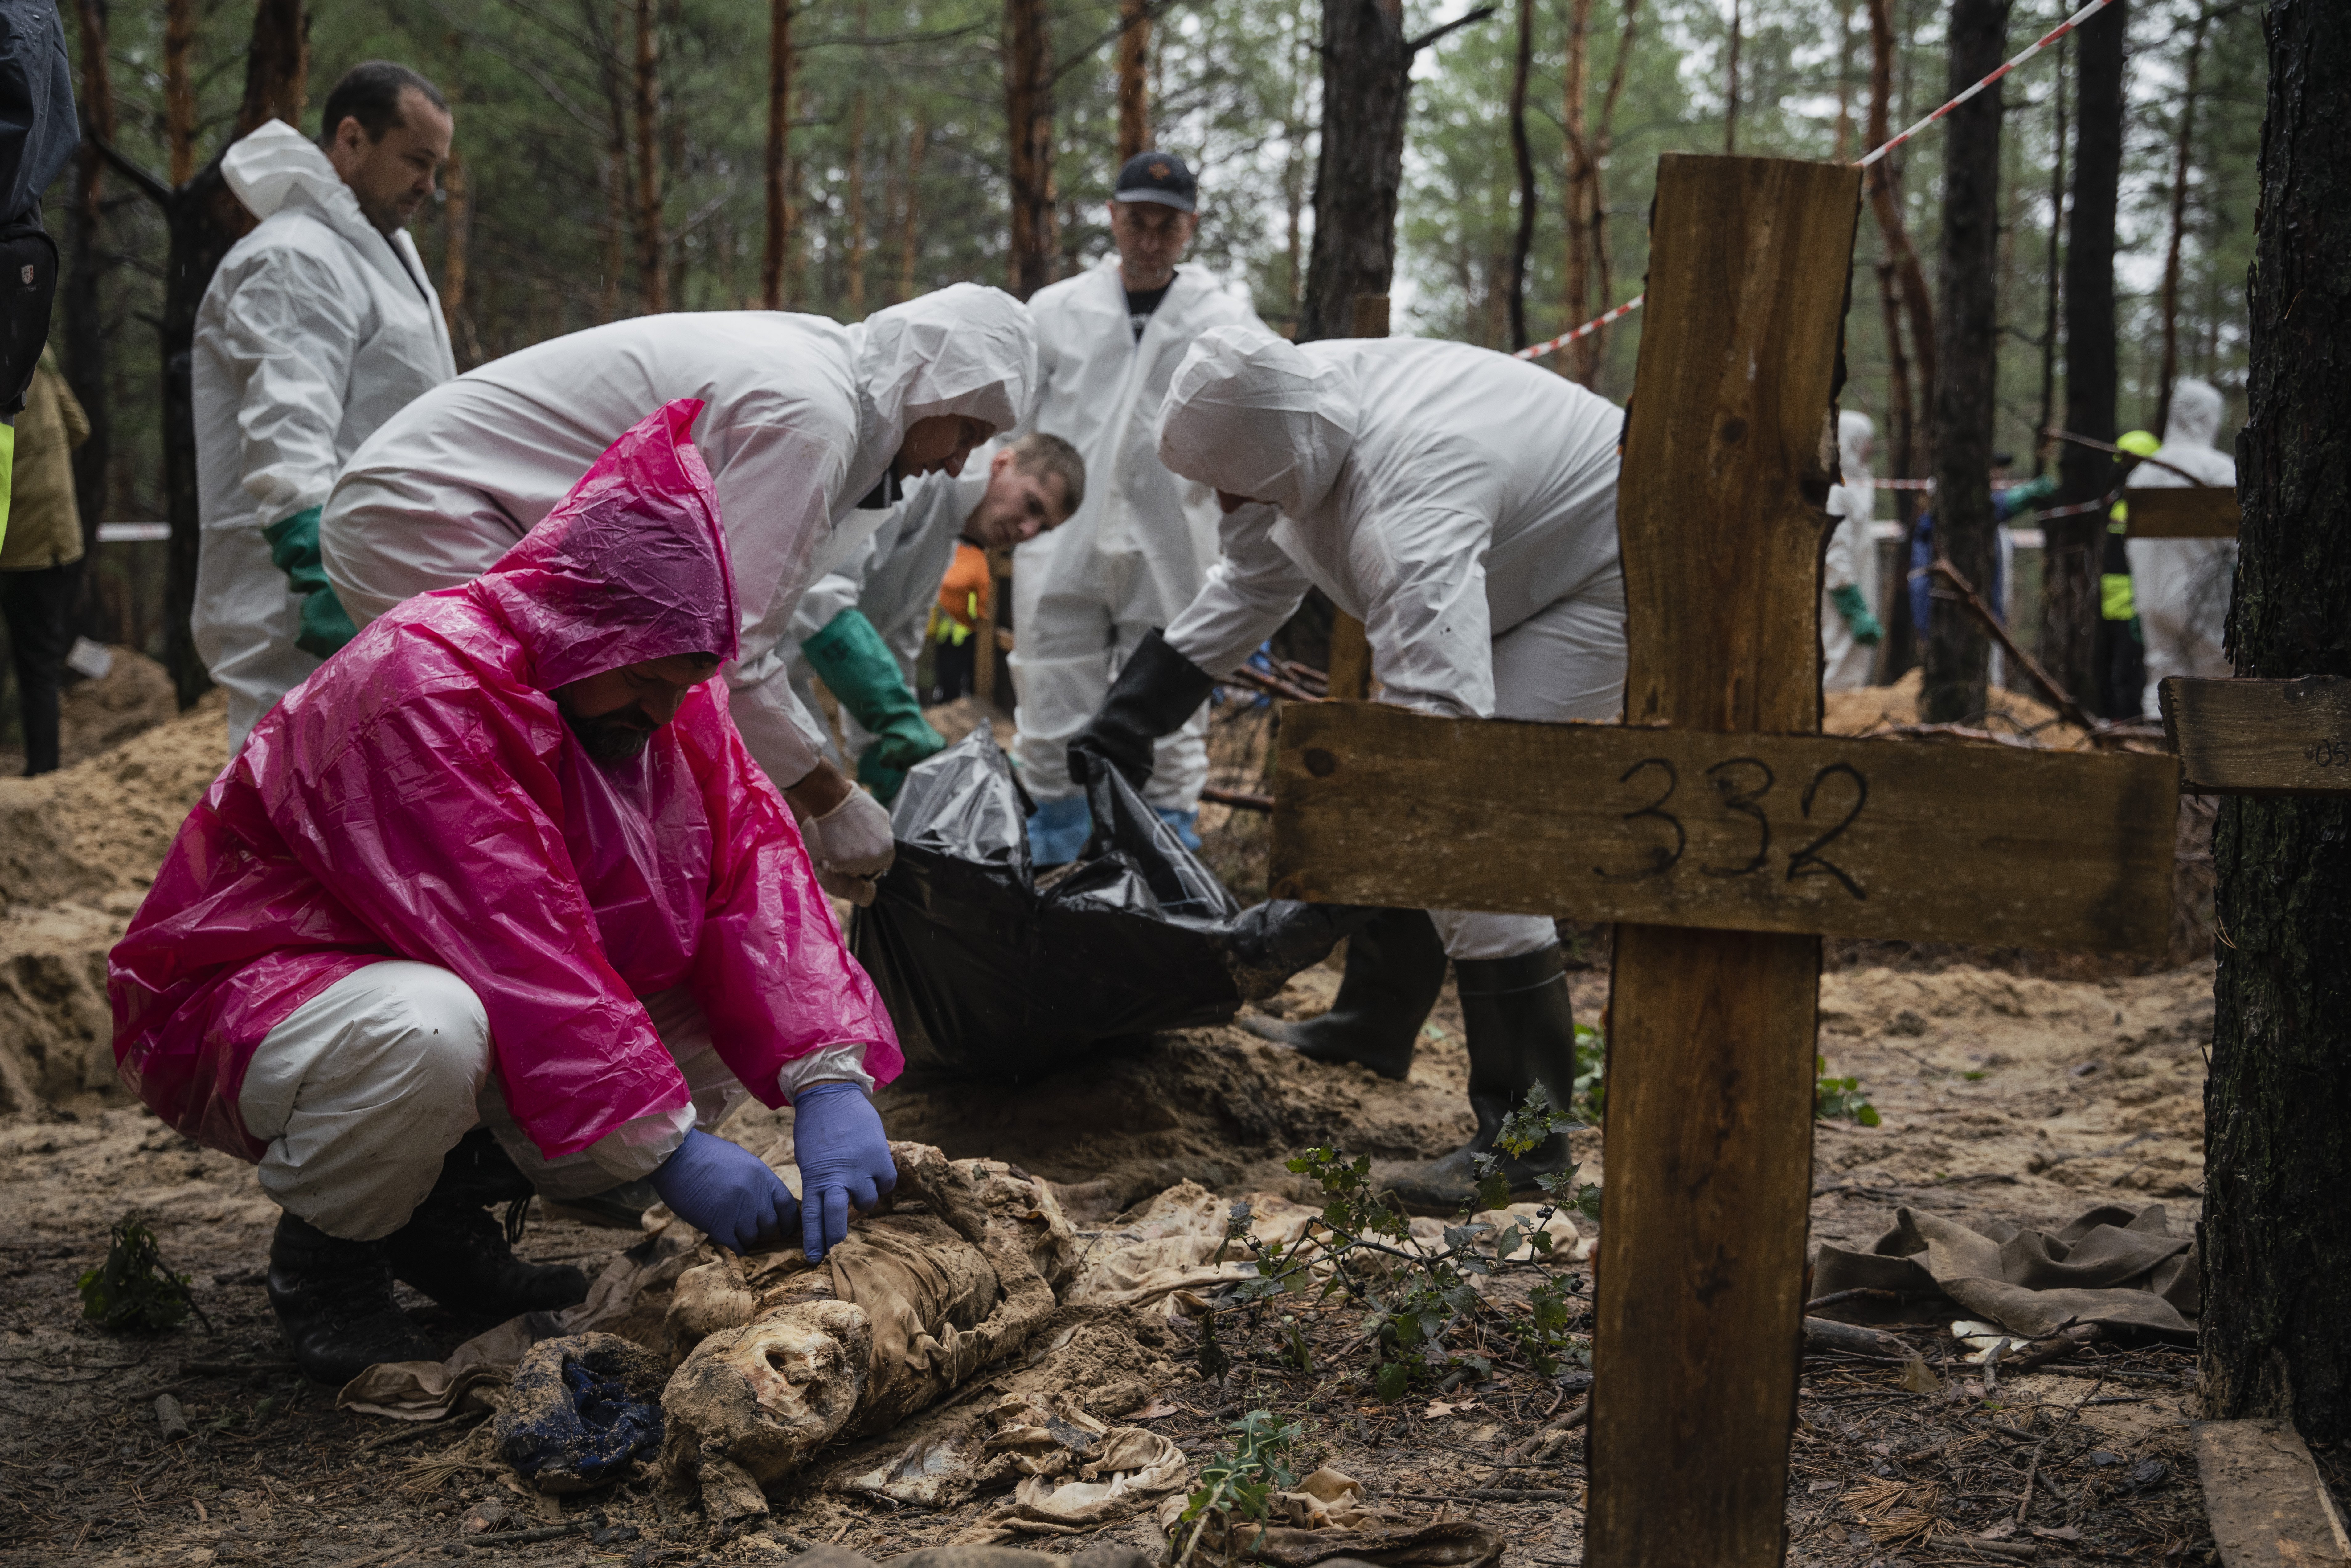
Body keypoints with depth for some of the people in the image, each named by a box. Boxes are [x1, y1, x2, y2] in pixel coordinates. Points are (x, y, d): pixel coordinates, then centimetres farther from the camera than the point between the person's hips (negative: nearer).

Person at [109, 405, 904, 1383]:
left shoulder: (662, 695, -3)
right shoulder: (425, 687, -28)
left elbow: (756, 866, -13)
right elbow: (519, 943, -34)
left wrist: (830, 1080, -28)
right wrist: (667, 1146, -36)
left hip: (485, 1006, 8)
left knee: (732, 1033, -8)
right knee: (429, 1030, -41)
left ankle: (446, 1209, 5)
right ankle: (325, 1258, -9)